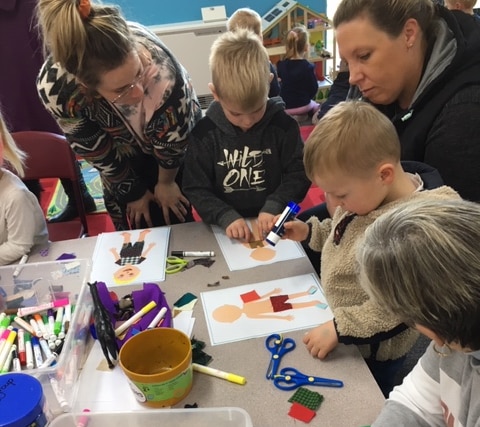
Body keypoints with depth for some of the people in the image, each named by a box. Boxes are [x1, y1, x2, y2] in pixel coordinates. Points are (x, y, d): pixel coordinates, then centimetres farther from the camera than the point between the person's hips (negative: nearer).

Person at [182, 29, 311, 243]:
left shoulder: (283, 125, -5)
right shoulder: (204, 133, -6)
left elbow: (298, 174, 0)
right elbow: (196, 189, -2)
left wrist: (274, 206, -16)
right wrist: (226, 217, -17)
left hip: (271, 225, 0)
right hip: (225, 230, 0)